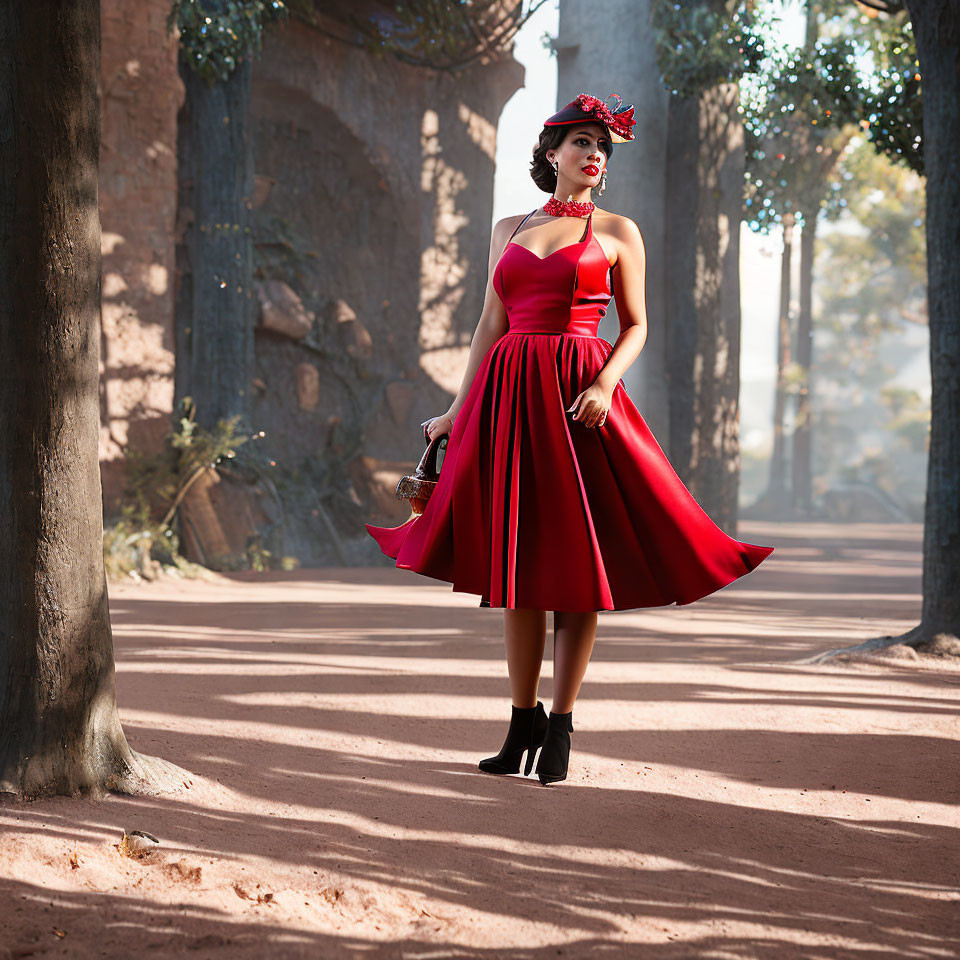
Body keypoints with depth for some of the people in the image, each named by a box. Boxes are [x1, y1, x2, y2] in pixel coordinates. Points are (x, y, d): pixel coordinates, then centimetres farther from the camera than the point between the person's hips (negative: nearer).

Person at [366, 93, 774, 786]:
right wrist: (459, 410, 11)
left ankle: (560, 727, 3)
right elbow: (491, 326, 16)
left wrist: (605, 384, -13)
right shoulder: (509, 231, 15)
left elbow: (636, 326, 5)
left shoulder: (618, 232, 7)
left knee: (578, 560, -4)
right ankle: (523, 720, 12)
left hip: (580, 397, -3)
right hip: (510, 393, 3)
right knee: (519, 561, 4)